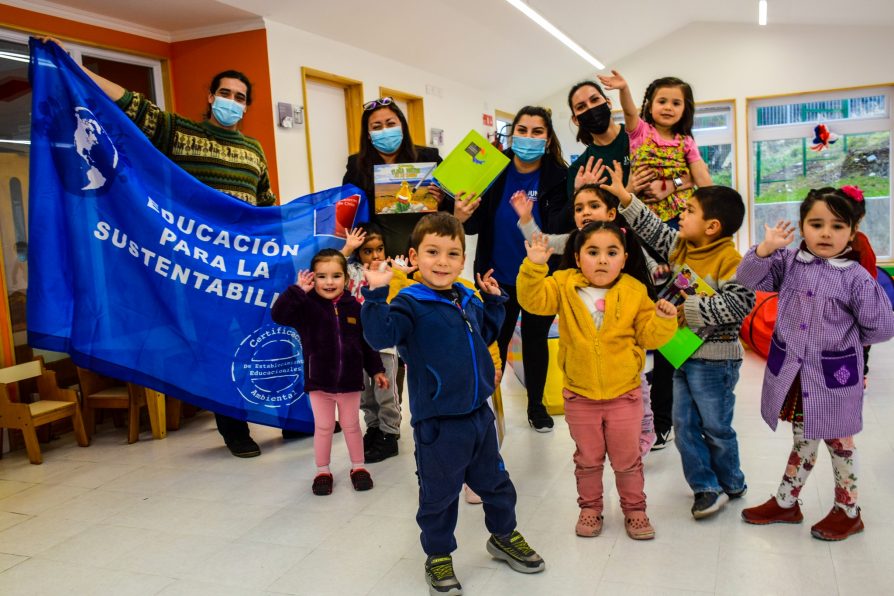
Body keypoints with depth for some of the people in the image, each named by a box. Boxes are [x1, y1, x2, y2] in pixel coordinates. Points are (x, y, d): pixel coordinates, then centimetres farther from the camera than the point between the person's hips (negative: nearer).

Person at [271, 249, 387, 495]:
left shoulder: (353, 307, -2)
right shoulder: (307, 306, -9)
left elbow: (366, 343, 6)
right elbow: (279, 315, -24)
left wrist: (376, 370, 8)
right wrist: (298, 290, -29)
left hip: (350, 381, 1)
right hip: (319, 382, -1)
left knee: (351, 426, 15)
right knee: (323, 428, 12)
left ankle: (358, 467, 31)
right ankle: (322, 471, 27)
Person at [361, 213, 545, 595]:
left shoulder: (468, 301, 6)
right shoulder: (411, 304, -15)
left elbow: (486, 334, 25)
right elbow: (381, 336, -31)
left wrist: (493, 300, 13)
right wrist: (376, 295, -40)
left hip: (479, 415, 7)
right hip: (437, 423, -6)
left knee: (495, 482, 23)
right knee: (439, 495, 10)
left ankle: (504, 537, 46)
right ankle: (438, 556, 32)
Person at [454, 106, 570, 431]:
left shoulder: (558, 176, -11)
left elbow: (557, 226, -18)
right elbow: (476, 225, -6)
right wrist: (461, 217, -29)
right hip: (499, 278, 0)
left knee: (536, 341, 18)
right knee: (495, 343, 13)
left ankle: (536, 405, 36)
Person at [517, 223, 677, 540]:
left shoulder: (635, 292, -7)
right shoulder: (564, 286, -7)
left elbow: (649, 336, -3)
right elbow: (533, 300, -19)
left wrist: (663, 320, -23)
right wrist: (534, 266, -31)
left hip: (624, 394, 0)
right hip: (580, 395, 1)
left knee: (627, 459, 15)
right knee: (588, 458, 18)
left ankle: (634, 508, 36)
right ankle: (590, 507, 38)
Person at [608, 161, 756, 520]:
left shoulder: (730, 260, -18)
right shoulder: (680, 246, 5)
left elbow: (741, 302, -28)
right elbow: (652, 228, 11)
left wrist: (693, 310, -25)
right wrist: (623, 196, 7)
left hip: (715, 359, -7)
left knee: (716, 428, 8)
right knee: (684, 425, 10)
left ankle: (731, 484, 30)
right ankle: (706, 487, 23)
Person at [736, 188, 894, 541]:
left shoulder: (856, 277, -11)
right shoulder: (789, 262, 0)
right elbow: (750, 278, -7)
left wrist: (844, 339, 0)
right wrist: (766, 248, -19)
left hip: (834, 376, -3)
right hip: (791, 372, 3)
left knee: (838, 441, 12)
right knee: (802, 438, 19)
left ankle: (848, 512, 32)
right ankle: (785, 503, 34)